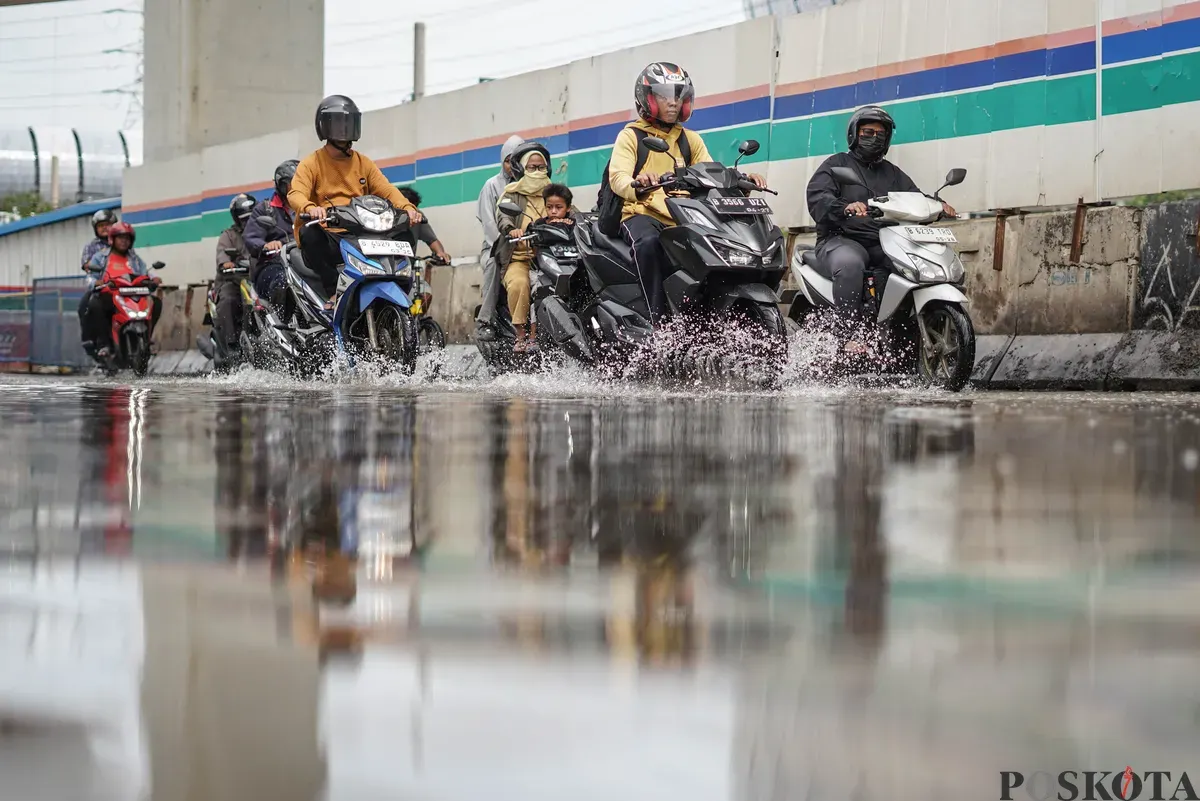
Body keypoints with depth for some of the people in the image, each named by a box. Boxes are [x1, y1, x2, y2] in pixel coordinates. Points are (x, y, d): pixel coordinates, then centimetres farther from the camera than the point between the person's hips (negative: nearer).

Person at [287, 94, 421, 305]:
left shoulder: (363, 163, 18)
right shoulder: (312, 163, 5)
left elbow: (386, 190, 4)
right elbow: (296, 194, -12)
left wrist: (407, 207, -19)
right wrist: (309, 208, -38)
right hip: (326, 239, -3)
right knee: (310, 232, -38)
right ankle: (333, 291, -31)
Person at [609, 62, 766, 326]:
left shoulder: (691, 140, 23)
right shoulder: (631, 136, 7)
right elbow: (618, 177, -11)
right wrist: (638, 185, -35)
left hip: (682, 219, 5)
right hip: (642, 215, -5)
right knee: (649, 243, -38)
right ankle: (658, 320, -41)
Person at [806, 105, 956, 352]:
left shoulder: (892, 173, 27)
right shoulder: (836, 164, 10)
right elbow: (817, 198, -8)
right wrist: (845, 207, -30)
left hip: (883, 244, 5)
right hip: (841, 239, -5)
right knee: (850, 264, -39)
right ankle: (850, 335, -37)